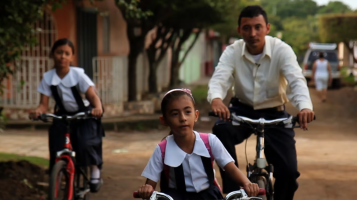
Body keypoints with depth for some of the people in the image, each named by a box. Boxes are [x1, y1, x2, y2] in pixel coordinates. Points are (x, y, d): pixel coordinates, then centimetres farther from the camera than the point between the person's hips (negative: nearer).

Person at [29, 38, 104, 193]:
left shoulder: (78, 74, -16)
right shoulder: (48, 78, -10)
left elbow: (92, 95, -26)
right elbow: (44, 104, -14)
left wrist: (98, 108, -48)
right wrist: (38, 111, -38)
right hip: (62, 115, 3)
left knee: (86, 143, -25)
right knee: (55, 147, -11)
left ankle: (95, 170, 1)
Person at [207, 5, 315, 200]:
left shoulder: (282, 50, -16)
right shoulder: (232, 52, -12)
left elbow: (296, 80, -30)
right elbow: (219, 78, -27)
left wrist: (305, 106, -53)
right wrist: (216, 99, -52)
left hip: (274, 113, -1)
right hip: (242, 109, 1)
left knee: (289, 171, -14)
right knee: (221, 129, -33)